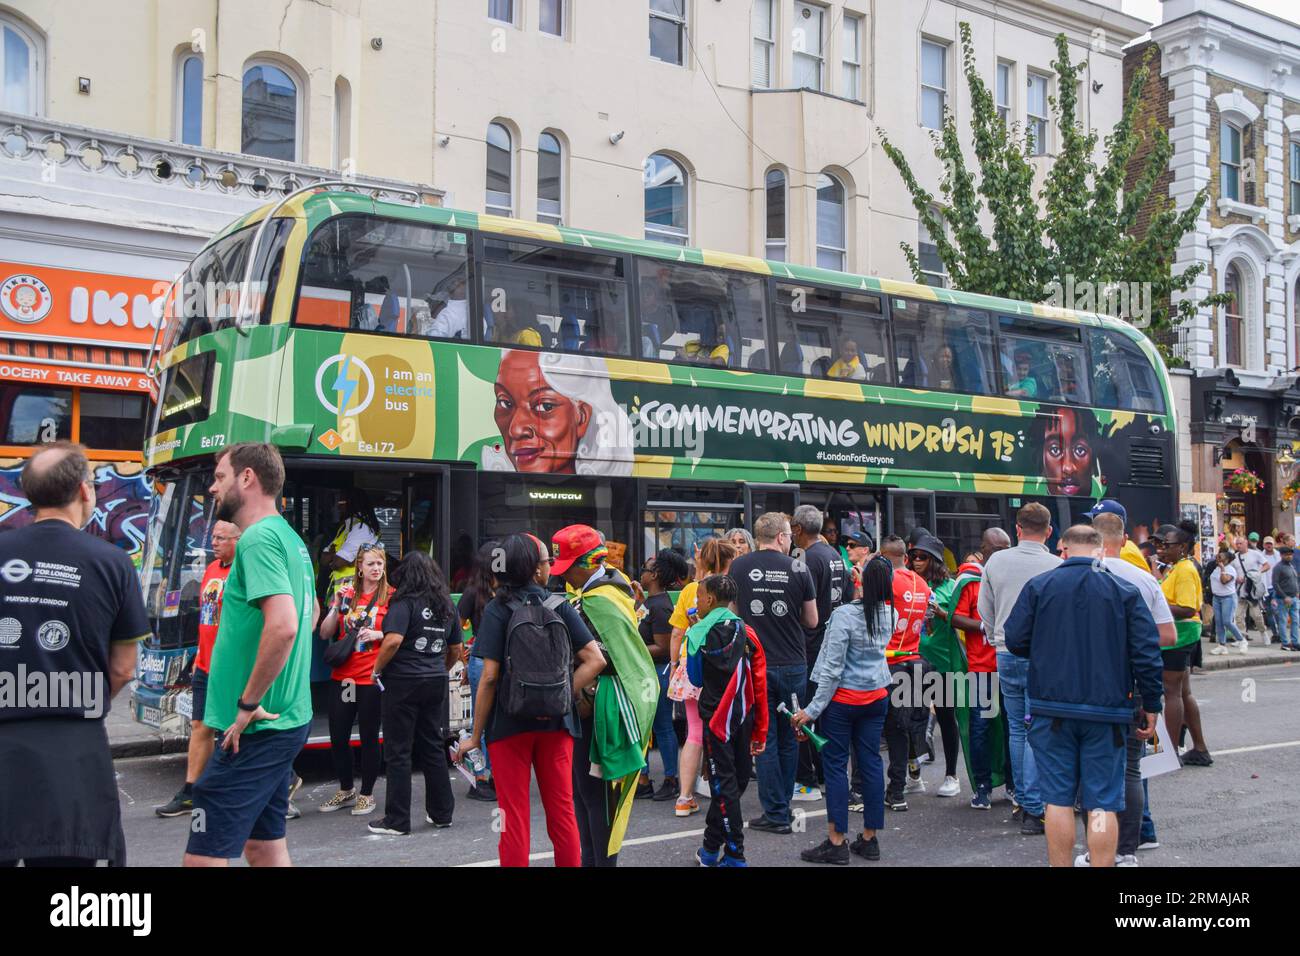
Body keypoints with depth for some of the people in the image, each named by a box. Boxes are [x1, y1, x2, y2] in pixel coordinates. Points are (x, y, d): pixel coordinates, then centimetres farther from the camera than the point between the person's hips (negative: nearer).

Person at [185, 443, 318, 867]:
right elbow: (311, 613, 29)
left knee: (204, 857, -6)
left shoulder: (258, 538, -16)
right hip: (287, 719, 10)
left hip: (258, 726, -10)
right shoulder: (289, 537, 13)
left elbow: (283, 625, -29)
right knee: (264, 844, 17)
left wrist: (248, 703, -20)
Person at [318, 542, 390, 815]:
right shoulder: (346, 593, 9)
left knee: (369, 737, 4)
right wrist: (337, 606, -5)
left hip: (371, 678, -4)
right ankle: (346, 790, 29)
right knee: (338, 737, 10)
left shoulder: (391, 596, -3)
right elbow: (325, 634, 8)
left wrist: (378, 634, -19)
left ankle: (367, 794, 20)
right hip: (342, 677, 4)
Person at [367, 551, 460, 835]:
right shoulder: (447, 605, 10)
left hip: (403, 682, -6)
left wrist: (377, 669, -9)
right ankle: (442, 812, 21)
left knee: (398, 752, 2)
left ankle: (397, 821, 7)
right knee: (434, 748, 15)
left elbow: (393, 640, -23)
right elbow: (456, 649, 16)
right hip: (435, 684, 6)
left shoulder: (404, 603, -10)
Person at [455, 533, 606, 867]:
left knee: (514, 817, 7)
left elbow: (489, 677, -12)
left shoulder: (497, 610, -8)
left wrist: (475, 735, -5)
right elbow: (595, 660, -10)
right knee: (562, 811, 13)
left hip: (509, 723, -2)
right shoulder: (560, 607, -2)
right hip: (556, 723, 2)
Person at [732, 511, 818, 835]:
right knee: (789, 739, 14)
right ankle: (782, 805, 24)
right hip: (793, 664, 1)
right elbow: (812, 621, 5)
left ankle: (776, 814, 6)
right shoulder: (798, 569, -3)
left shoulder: (738, 567, -3)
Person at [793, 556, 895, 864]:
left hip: (843, 699, -6)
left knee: (835, 766, 2)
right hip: (877, 697, 6)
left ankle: (837, 843, 5)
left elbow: (832, 668, -18)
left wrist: (813, 709, -12)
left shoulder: (845, 614, -19)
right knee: (871, 763, 10)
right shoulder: (890, 614, -2)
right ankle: (870, 839, 17)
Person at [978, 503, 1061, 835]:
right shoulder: (1057, 566, -10)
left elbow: (985, 611, 8)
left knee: (1016, 730, 14)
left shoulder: (996, 561, 1)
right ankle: (1033, 810, 0)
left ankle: (1023, 799, 22)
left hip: (1007, 655, 4)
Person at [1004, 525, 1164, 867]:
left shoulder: (1038, 586, -1)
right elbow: (1147, 652, -3)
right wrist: (1151, 706, 5)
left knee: (1058, 799, 8)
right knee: (1103, 803, 4)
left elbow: (1015, 641, -1)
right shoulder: (1124, 590, 0)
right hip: (1107, 710, 0)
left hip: (1051, 706, 0)